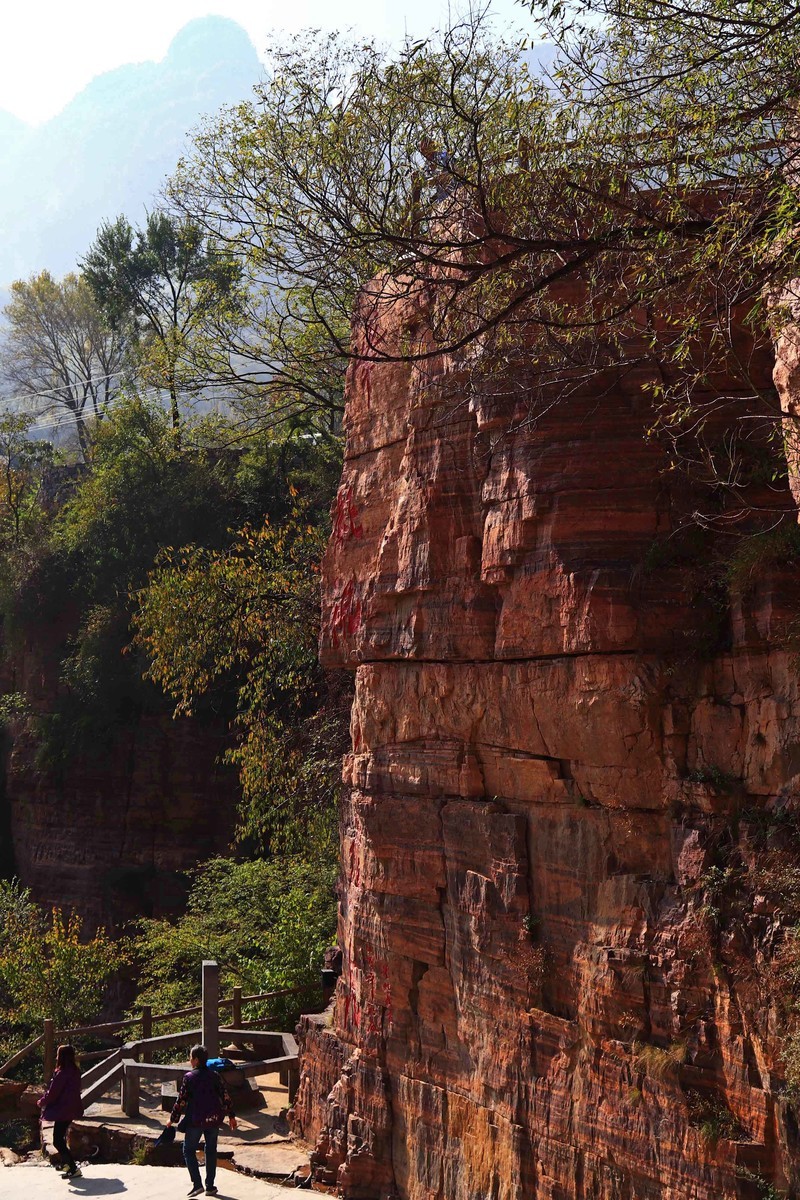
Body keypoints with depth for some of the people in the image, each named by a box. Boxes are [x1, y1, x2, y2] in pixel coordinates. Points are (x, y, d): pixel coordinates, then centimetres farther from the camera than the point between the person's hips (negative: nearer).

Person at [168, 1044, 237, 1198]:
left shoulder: (189, 1077, -10)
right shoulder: (215, 1076, 1)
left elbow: (181, 1100, -9)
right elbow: (225, 1097, 2)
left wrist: (173, 1119, 2)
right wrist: (231, 1116, 12)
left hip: (195, 1120, -4)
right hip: (213, 1119, 4)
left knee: (189, 1150, 9)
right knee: (211, 1151, 15)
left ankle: (197, 1184, -4)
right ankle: (210, 1187, 16)